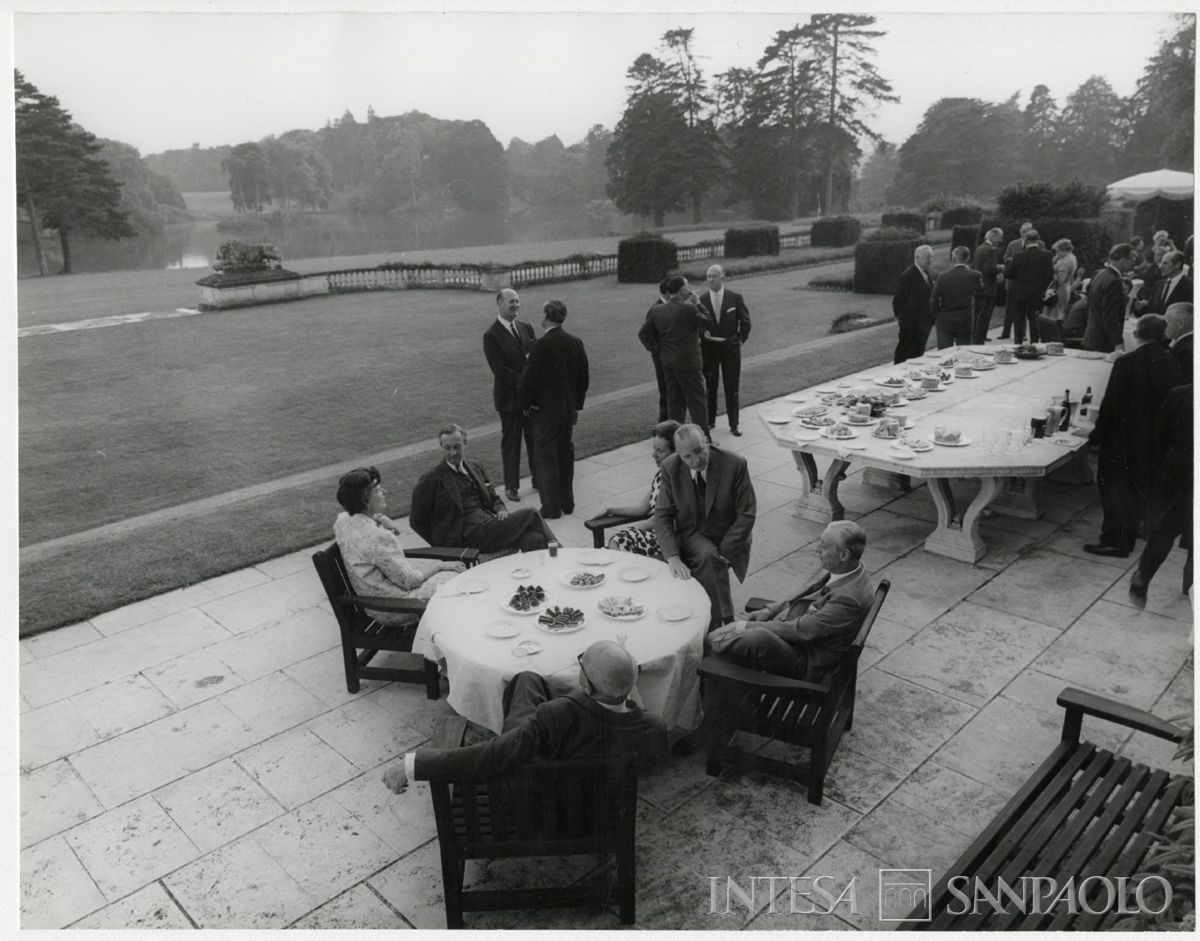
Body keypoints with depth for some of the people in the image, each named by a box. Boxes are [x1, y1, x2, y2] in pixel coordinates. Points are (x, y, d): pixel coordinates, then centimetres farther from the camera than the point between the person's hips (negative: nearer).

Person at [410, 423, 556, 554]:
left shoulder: (476, 467, 20)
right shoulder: (431, 479, 2)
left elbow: (493, 498, 27)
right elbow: (416, 521, 6)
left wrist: (501, 510, 4)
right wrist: (441, 545, 1)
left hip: (490, 525, 6)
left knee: (533, 539, -26)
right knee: (530, 516, -20)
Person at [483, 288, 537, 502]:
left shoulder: (526, 328, 8)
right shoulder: (491, 336, -11)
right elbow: (499, 369, -17)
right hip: (510, 397, -5)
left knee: (536, 439, 13)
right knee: (511, 443, 6)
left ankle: (539, 480, 29)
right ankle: (511, 486, 19)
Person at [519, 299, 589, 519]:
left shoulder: (541, 346, -19)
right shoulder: (576, 343, 0)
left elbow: (530, 378, -16)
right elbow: (583, 377, 7)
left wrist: (525, 403, 1)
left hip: (545, 411, -6)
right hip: (568, 409, 6)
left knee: (546, 458, 3)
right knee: (565, 455, 16)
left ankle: (552, 507, 7)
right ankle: (567, 503, 25)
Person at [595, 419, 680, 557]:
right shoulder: (660, 473, 10)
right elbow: (644, 508, 18)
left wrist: (629, 529, -6)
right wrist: (612, 510, 12)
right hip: (653, 530, 7)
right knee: (615, 540, -14)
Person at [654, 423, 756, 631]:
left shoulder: (734, 464, -15)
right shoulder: (670, 468, -8)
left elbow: (746, 516, -10)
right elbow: (663, 517, -7)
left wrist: (721, 552, -19)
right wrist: (673, 558, -22)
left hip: (728, 537, -1)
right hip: (691, 536, 1)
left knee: (709, 557, -31)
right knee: (707, 555, -32)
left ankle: (714, 626, -13)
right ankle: (725, 615, -16)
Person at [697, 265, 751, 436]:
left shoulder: (736, 298, -4)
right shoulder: (701, 299, -2)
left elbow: (745, 322, 4)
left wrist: (740, 340, -1)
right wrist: (703, 333, -12)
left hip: (730, 347, -1)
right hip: (708, 348, 1)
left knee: (732, 387, 4)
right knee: (710, 386, 9)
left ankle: (734, 424, 14)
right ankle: (710, 421, 22)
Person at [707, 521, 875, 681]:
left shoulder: (850, 597, -27)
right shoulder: (845, 569, 3)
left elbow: (803, 630, -26)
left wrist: (750, 627, -18)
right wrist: (770, 610, 4)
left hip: (804, 662, -10)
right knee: (714, 638, 0)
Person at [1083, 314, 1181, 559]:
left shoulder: (1126, 363, -19)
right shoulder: (1172, 364, -3)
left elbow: (1111, 403, -16)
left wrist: (1097, 434, -6)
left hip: (1124, 438, -6)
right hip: (1156, 438, 6)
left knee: (1113, 486, 5)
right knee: (1138, 488, 18)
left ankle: (1115, 541, 5)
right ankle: (1129, 536, 30)